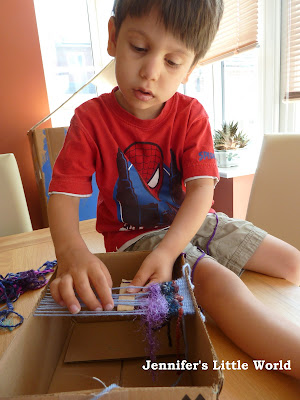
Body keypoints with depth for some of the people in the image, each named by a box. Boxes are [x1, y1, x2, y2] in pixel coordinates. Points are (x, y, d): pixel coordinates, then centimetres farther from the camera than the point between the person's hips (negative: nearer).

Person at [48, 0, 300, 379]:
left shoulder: (191, 115, -6)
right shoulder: (90, 119, -10)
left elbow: (202, 189, -16)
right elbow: (63, 193, -15)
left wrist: (167, 250, -31)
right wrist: (71, 251, -37)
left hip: (194, 221, 5)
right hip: (135, 235, -3)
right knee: (220, 283, -31)